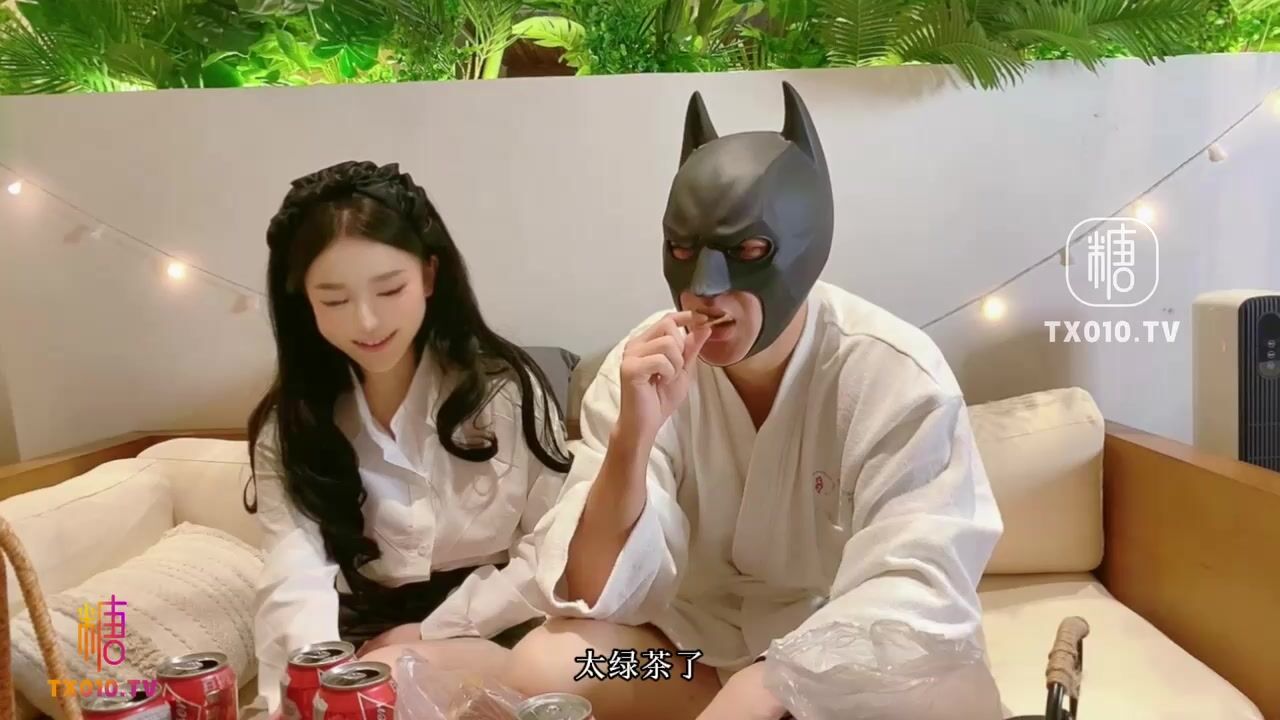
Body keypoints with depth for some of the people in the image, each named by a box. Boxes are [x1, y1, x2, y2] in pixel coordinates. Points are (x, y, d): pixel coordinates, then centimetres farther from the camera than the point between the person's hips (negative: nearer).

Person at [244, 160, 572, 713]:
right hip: (360, 643, 2)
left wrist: (429, 634, -12)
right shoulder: (288, 425, 2)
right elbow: (295, 580, -14)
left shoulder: (505, 387, -2)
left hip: (490, 634, -1)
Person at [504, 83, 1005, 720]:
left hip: (852, 655, -1)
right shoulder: (643, 369, -12)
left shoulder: (899, 377, -18)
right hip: (692, 644, 2)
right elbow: (594, 595, -17)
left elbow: (918, 588, -24)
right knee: (539, 668, -23)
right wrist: (632, 437, -34)